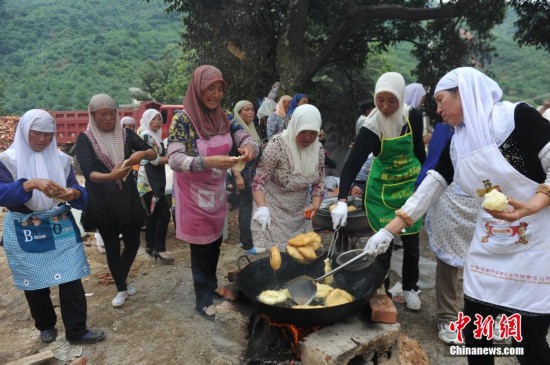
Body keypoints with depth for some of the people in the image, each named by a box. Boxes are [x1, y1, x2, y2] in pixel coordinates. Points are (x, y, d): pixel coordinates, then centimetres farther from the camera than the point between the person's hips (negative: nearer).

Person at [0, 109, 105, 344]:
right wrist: (31, 184, -36)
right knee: (35, 283, 12)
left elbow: (79, 193, 0)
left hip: (62, 228, 2)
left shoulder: (62, 159, 3)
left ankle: (77, 330, 11)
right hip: (25, 233, -1)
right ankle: (46, 326, 34)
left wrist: (74, 194, -24)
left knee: (71, 279, -1)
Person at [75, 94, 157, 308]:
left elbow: (154, 154, -5)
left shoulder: (126, 134, 0)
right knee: (112, 247, 6)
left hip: (128, 198, 3)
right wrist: (109, 176, -42)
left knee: (133, 242, 10)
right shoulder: (85, 139, -9)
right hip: (102, 202, -3)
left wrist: (142, 153, -29)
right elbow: (88, 172, -21)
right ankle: (121, 289, 26)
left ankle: (122, 279, 37)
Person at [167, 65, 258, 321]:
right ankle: (202, 301, 24)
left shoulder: (223, 118, 0)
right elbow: (174, 159, -26)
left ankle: (211, 286, 42)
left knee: (216, 242, 19)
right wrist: (208, 161, -41)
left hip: (217, 191, 6)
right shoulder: (183, 120, -18)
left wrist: (249, 148, -26)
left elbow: (246, 138, -1)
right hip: (194, 194, -6)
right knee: (201, 246, 5)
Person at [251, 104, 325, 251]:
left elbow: (319, 181, 4)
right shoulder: (277, 145, -22)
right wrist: (262, 208, -37)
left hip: (300, 210, 5)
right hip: (274, 210, -5)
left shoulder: (318, 148, -5)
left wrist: (315, 204, -13)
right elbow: (259, 181, -21)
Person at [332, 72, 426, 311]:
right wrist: (342, 201, -41)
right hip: (383, 188, -2)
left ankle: (410, 288, 28)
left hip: (411, 183, 3)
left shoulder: (413, 117, -14)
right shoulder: (371, 127, -23)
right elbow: (351, 165, -30)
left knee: (411, 240, 9)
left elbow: (418, 149, 4)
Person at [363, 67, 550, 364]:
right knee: (474, 333, 10)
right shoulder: (456, 145, 7)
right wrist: (388, 231, 2)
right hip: (488, 249, 6)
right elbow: (428, 189, 5)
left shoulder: (517, 116, -11)